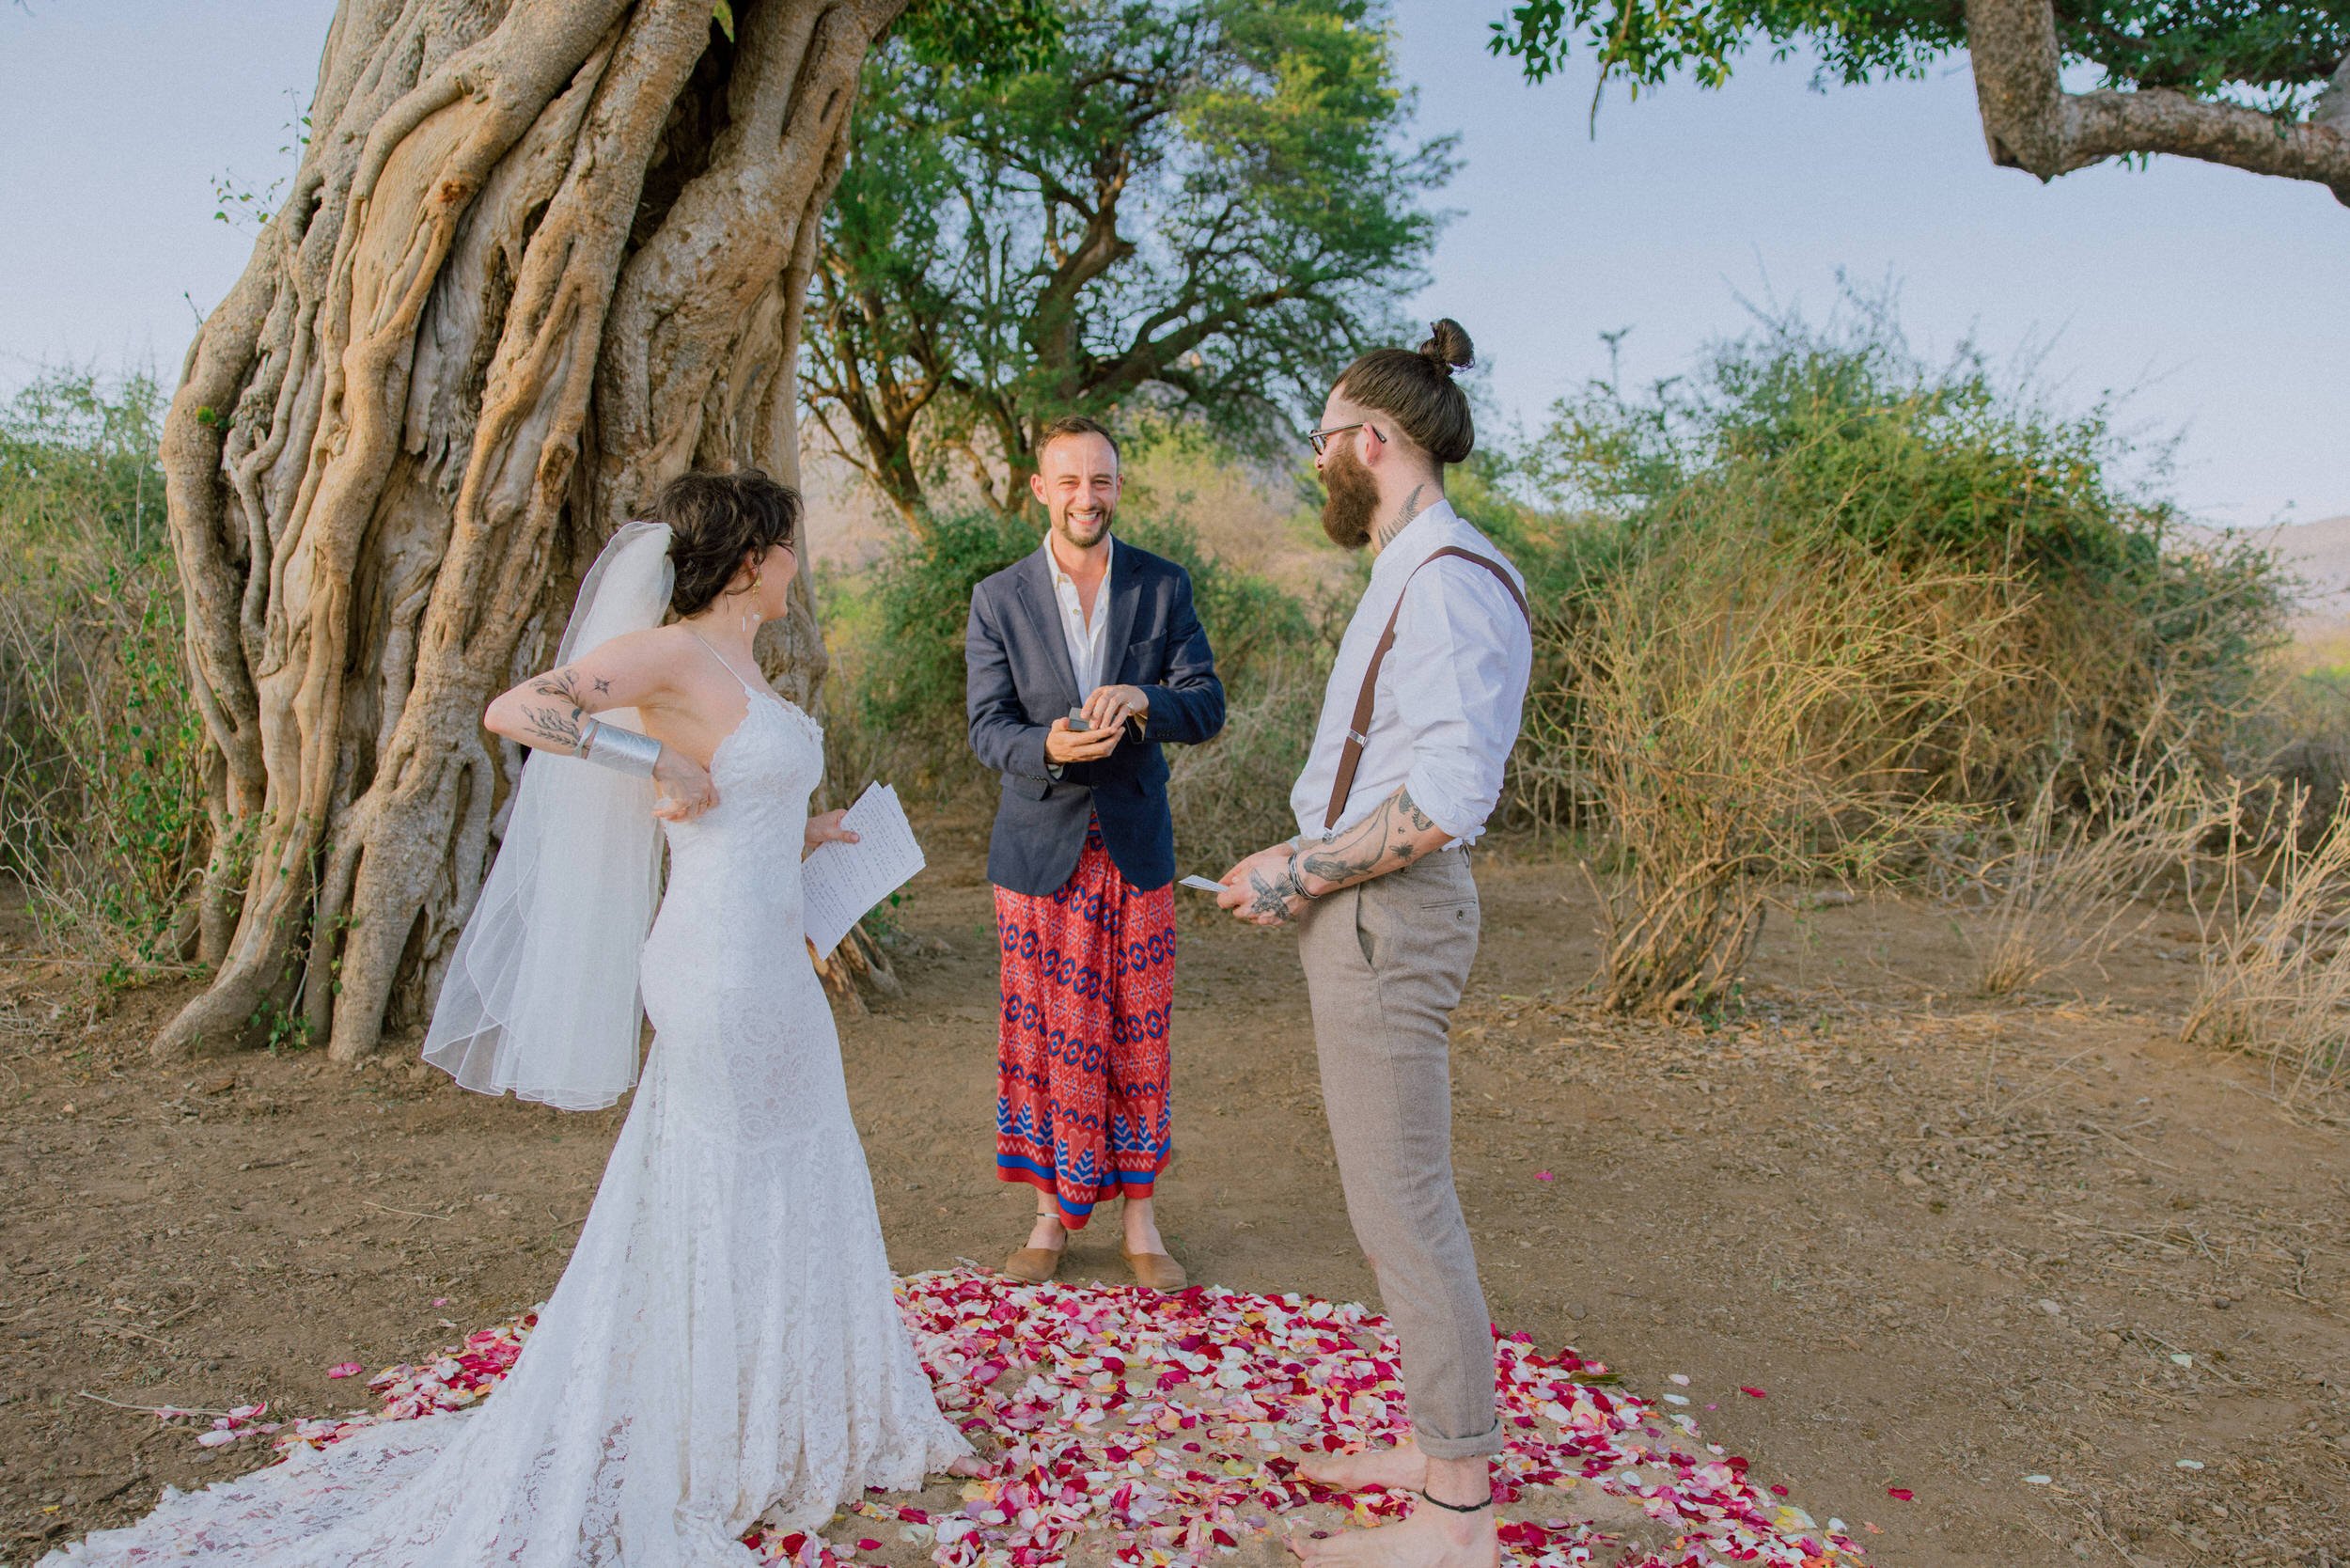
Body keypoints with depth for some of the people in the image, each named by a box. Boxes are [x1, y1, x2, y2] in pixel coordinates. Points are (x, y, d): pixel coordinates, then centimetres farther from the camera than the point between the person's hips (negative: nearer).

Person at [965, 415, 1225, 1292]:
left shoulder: (1164, 587, 1)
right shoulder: (998, 601, -1)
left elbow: (1208, 707, -4)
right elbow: (988, 728, -6)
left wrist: (1143, 701, -26)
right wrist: (1048, 748, -28)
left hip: (1134, 847, 1)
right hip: (1040, 849, 0)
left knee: (1138, 1040, 7)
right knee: (1043, 1038, 8)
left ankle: (1140, 1222, 21)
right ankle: (1050, 1212, 24)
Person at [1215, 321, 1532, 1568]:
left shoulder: (1450, 577, -18)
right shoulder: (1404, 576, 15)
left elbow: (1448, 798, -26)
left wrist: (1306, 873, -16)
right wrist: (1301, 863, 12)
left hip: (1386, 916, -11)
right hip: (1361, 906, 11)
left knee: (1404, 1209, -1)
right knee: (1396, 1200, 18)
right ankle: (1430, 1444, 33)